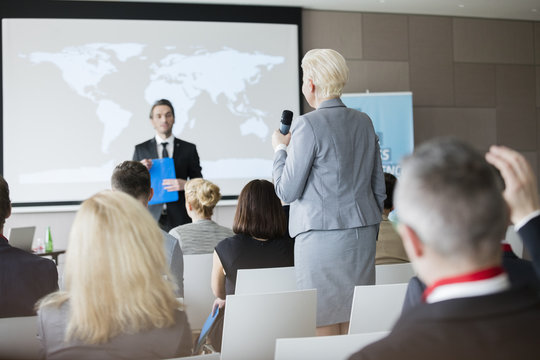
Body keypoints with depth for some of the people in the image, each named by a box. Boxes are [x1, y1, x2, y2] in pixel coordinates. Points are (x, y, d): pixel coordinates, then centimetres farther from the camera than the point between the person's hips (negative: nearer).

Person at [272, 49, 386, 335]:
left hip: (322, 235, -7)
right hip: (362, 235, 7)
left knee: (324, 327, 1)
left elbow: (287, 191, -9)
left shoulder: (308, 125, -12)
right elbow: (378, 187, 14)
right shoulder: (364, 122, 9)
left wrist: (280, 148, 6)